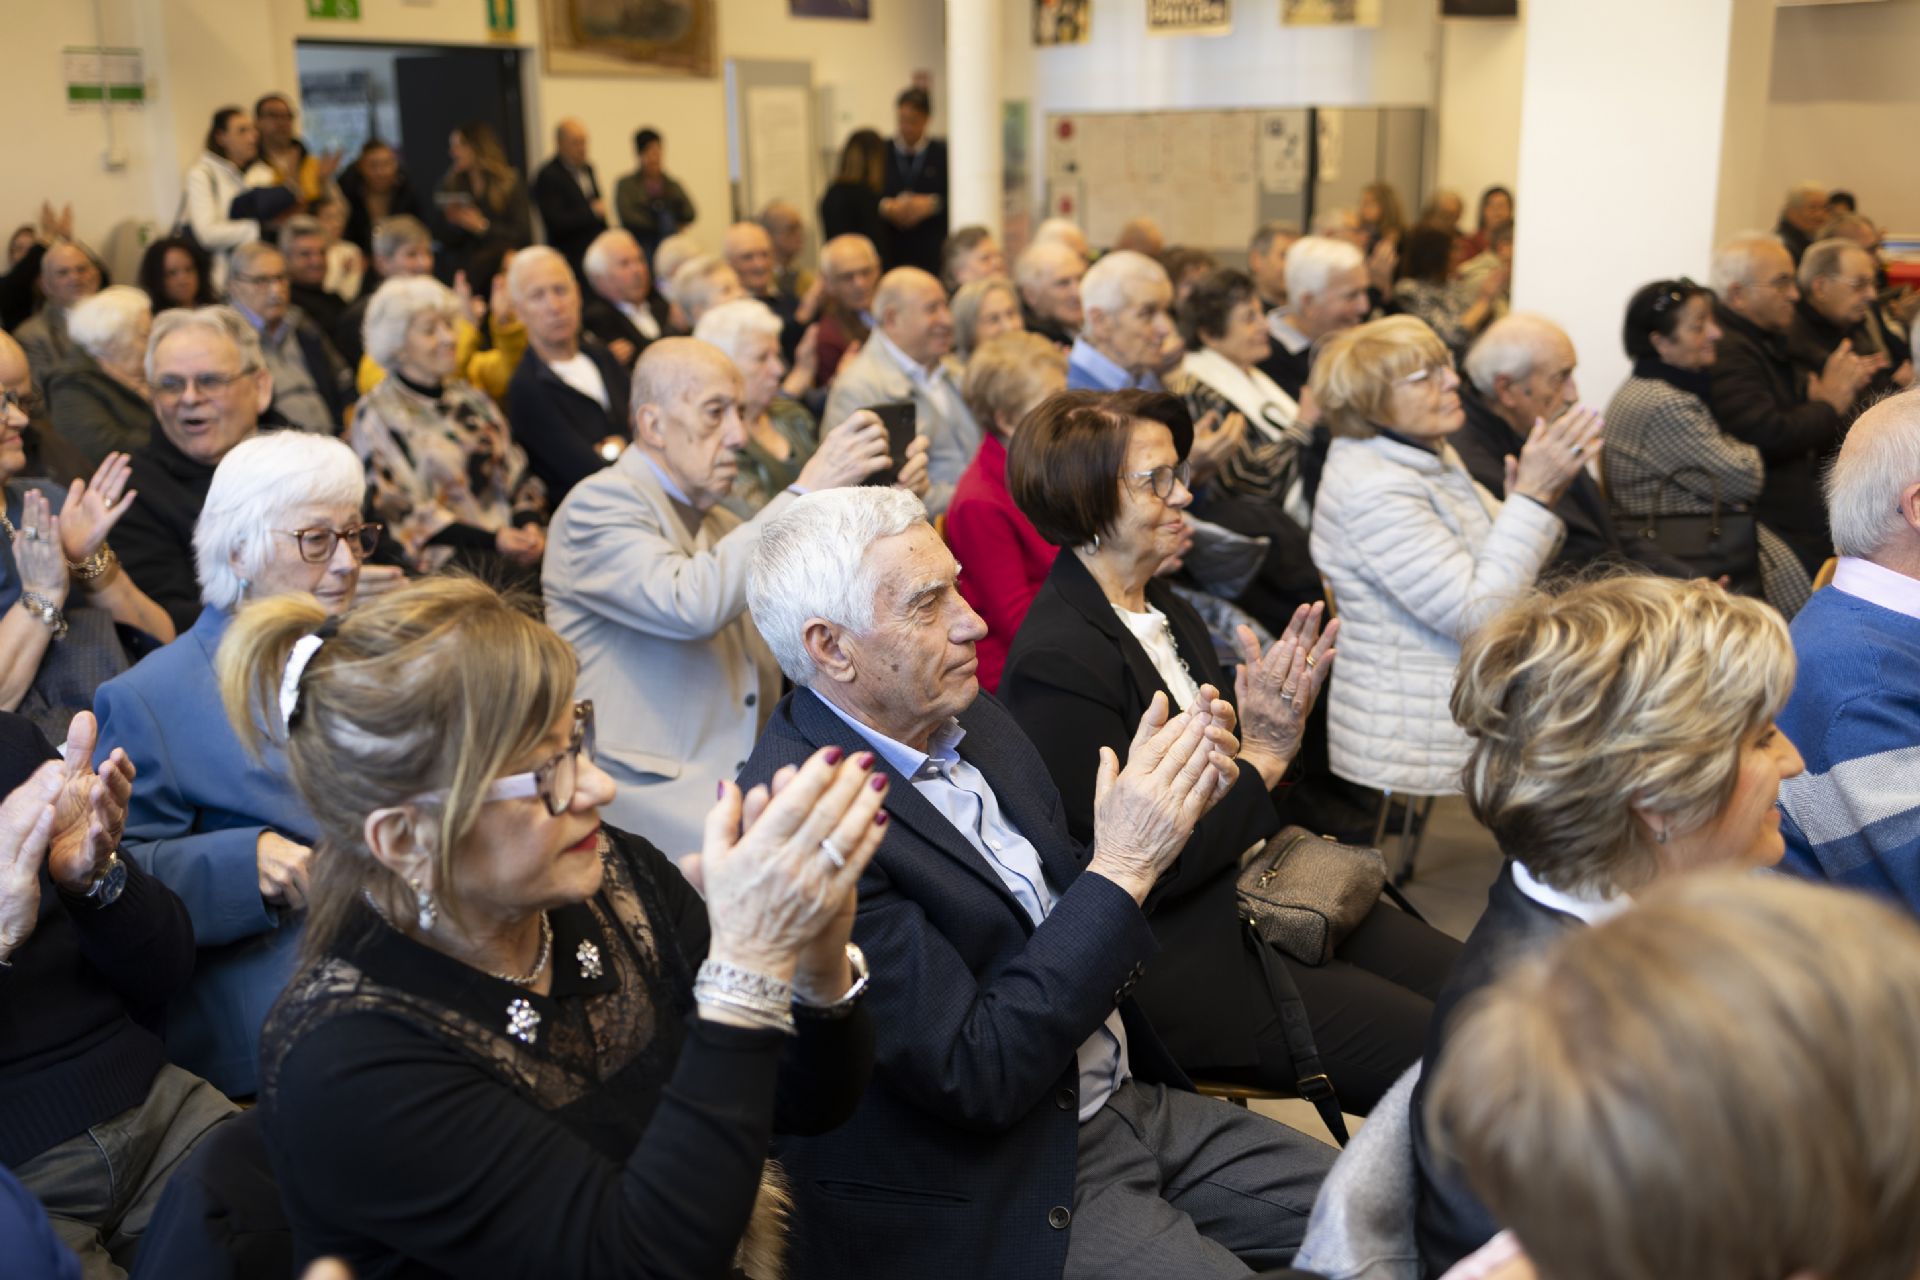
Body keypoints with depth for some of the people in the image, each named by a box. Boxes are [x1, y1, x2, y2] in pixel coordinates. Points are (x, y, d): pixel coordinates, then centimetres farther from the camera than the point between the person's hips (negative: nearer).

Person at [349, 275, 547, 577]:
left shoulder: (472, 400, 22)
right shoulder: (377, 414, 3)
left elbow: (515, 474, 17)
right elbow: (401, 511, -4)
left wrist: (529, 523, -7)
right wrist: (493, 539, -14)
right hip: (447, 557, -5)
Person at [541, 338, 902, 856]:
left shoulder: (719, 521, 21)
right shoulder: (599, 504, -6)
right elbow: (693, 604, -24)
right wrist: (807, 492, -20)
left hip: (739, 782, 8)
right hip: (651, 789, -8)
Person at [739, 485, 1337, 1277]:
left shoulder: (967, 719, 2)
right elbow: (977, 1075, -24)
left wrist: (1158, 807, -8)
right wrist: (1123, 868, -23)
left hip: (1123, 1100, 8)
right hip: (997, 1197, -8)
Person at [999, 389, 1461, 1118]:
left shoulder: (1167, 614, 9)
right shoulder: (1057, 659, -20)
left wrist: (1274, 724, -7)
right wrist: (1261, 757, -17)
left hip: (1262, 897, 9)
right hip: (1186, 959, -9)